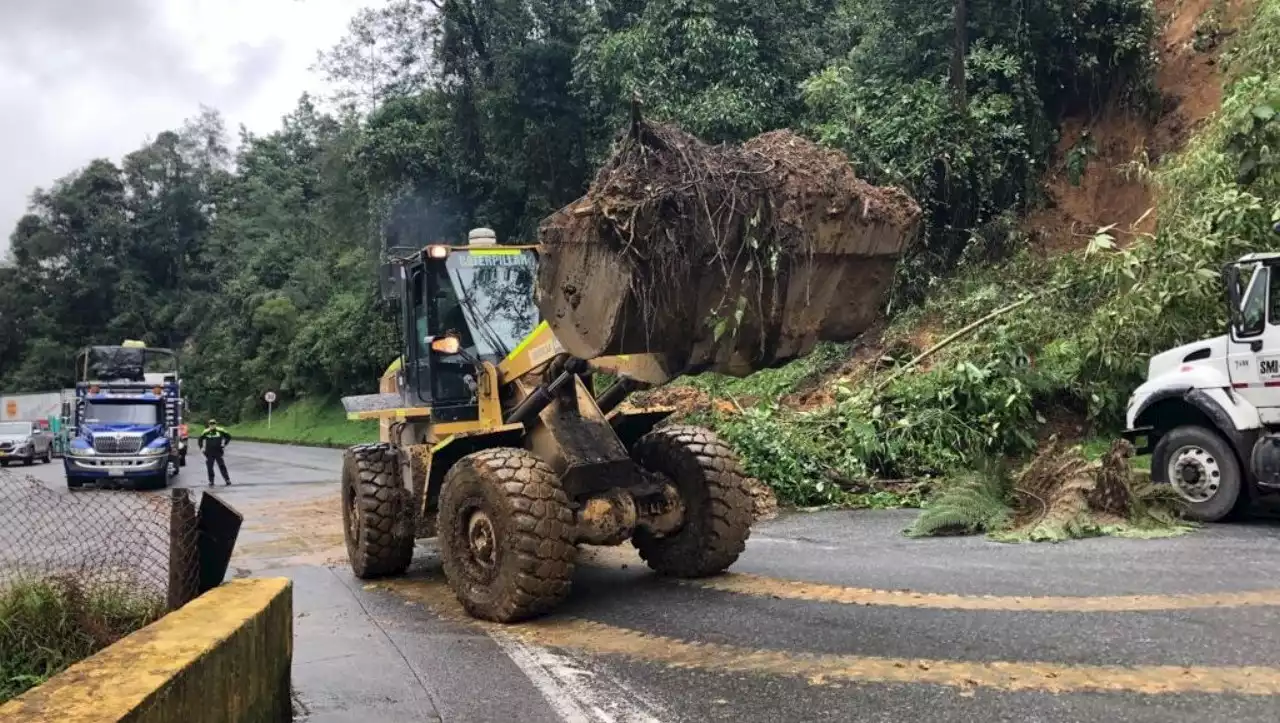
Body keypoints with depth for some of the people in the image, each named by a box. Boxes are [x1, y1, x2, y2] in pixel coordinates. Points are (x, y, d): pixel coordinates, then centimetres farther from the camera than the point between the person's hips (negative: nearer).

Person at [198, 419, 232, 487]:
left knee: (222, 466, -4)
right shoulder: (206, 432, -1)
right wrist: (202, 447, 4)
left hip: (218, 453, -1)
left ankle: (227, 480, 1)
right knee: (209, 467, 4)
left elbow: (228, 437, 9)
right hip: (209, 453, 1)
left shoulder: (220, 431, -4)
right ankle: (211, 482, 15)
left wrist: (224, 444, 1)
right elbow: (200, 440, 14)